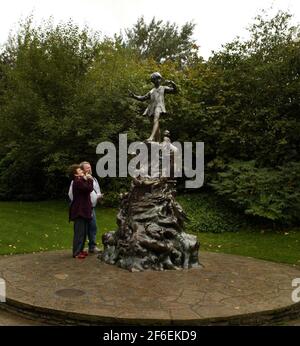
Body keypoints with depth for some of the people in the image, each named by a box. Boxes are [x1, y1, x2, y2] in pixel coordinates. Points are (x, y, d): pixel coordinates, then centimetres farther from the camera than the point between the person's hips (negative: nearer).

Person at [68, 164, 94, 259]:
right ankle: (76, 253, -1)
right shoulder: (77, 182, -15)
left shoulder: (81, 181, 18)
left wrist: (87, 180, 2)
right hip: (79, 211, -10)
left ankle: (80, 250, 23)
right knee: (79, 232, -7)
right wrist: (89, 179, -9)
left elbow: (88, 189, 12)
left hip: (84, 210, 10)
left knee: (83, 232, 14)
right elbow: (89, 189, -24)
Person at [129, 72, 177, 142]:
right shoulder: (151, 91, 29)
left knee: (156, 120, -28)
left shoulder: (163, 88, 16)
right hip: (152, 107, 6)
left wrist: (172, 83, -12)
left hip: (159, 105, -6)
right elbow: (143, 98, 27)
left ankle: (151, 137, -46)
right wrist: (134, 96, 15)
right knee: (156, 125, 5)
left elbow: (174, 90, 7)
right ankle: (157, 142, 6)